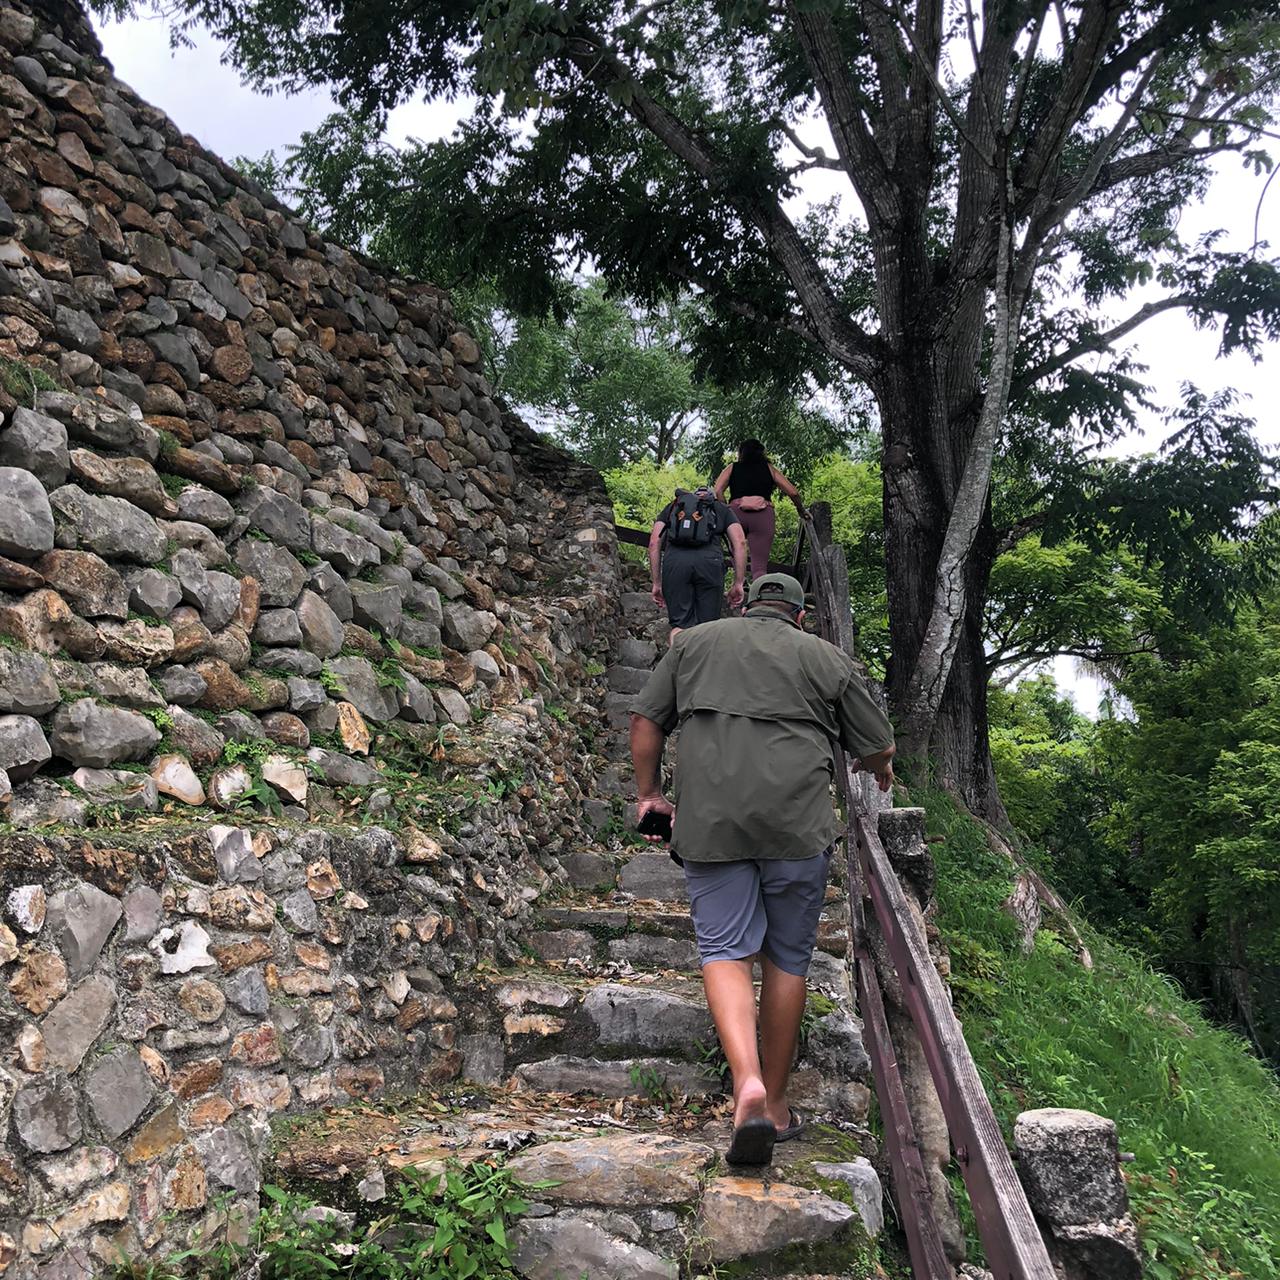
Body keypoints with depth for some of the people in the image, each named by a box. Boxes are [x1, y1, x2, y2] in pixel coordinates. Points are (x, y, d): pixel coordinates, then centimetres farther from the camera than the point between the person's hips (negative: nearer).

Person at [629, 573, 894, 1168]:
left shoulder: (696, 641, 17)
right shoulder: (827, 658, 14)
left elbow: (645, 721, 13)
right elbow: (878, 748, 18)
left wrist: (648, 794, 24)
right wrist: (883, 774, 41)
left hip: (709, 822, 0)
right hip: (798, 824, 0)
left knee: (724, 952, 2)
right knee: (787, 959, 11)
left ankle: (748, 1084, -18)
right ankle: (776, 1103, 20)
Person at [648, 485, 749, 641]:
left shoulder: (672, 507, 33)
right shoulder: (721, 509, 30)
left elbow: (654, 542, 19)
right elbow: (740, 542, 13)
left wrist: (657, 583, 19)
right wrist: (738, 584, 12)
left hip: (674, 560, 1)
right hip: (709, 560, -1)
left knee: (680, 624, 2)